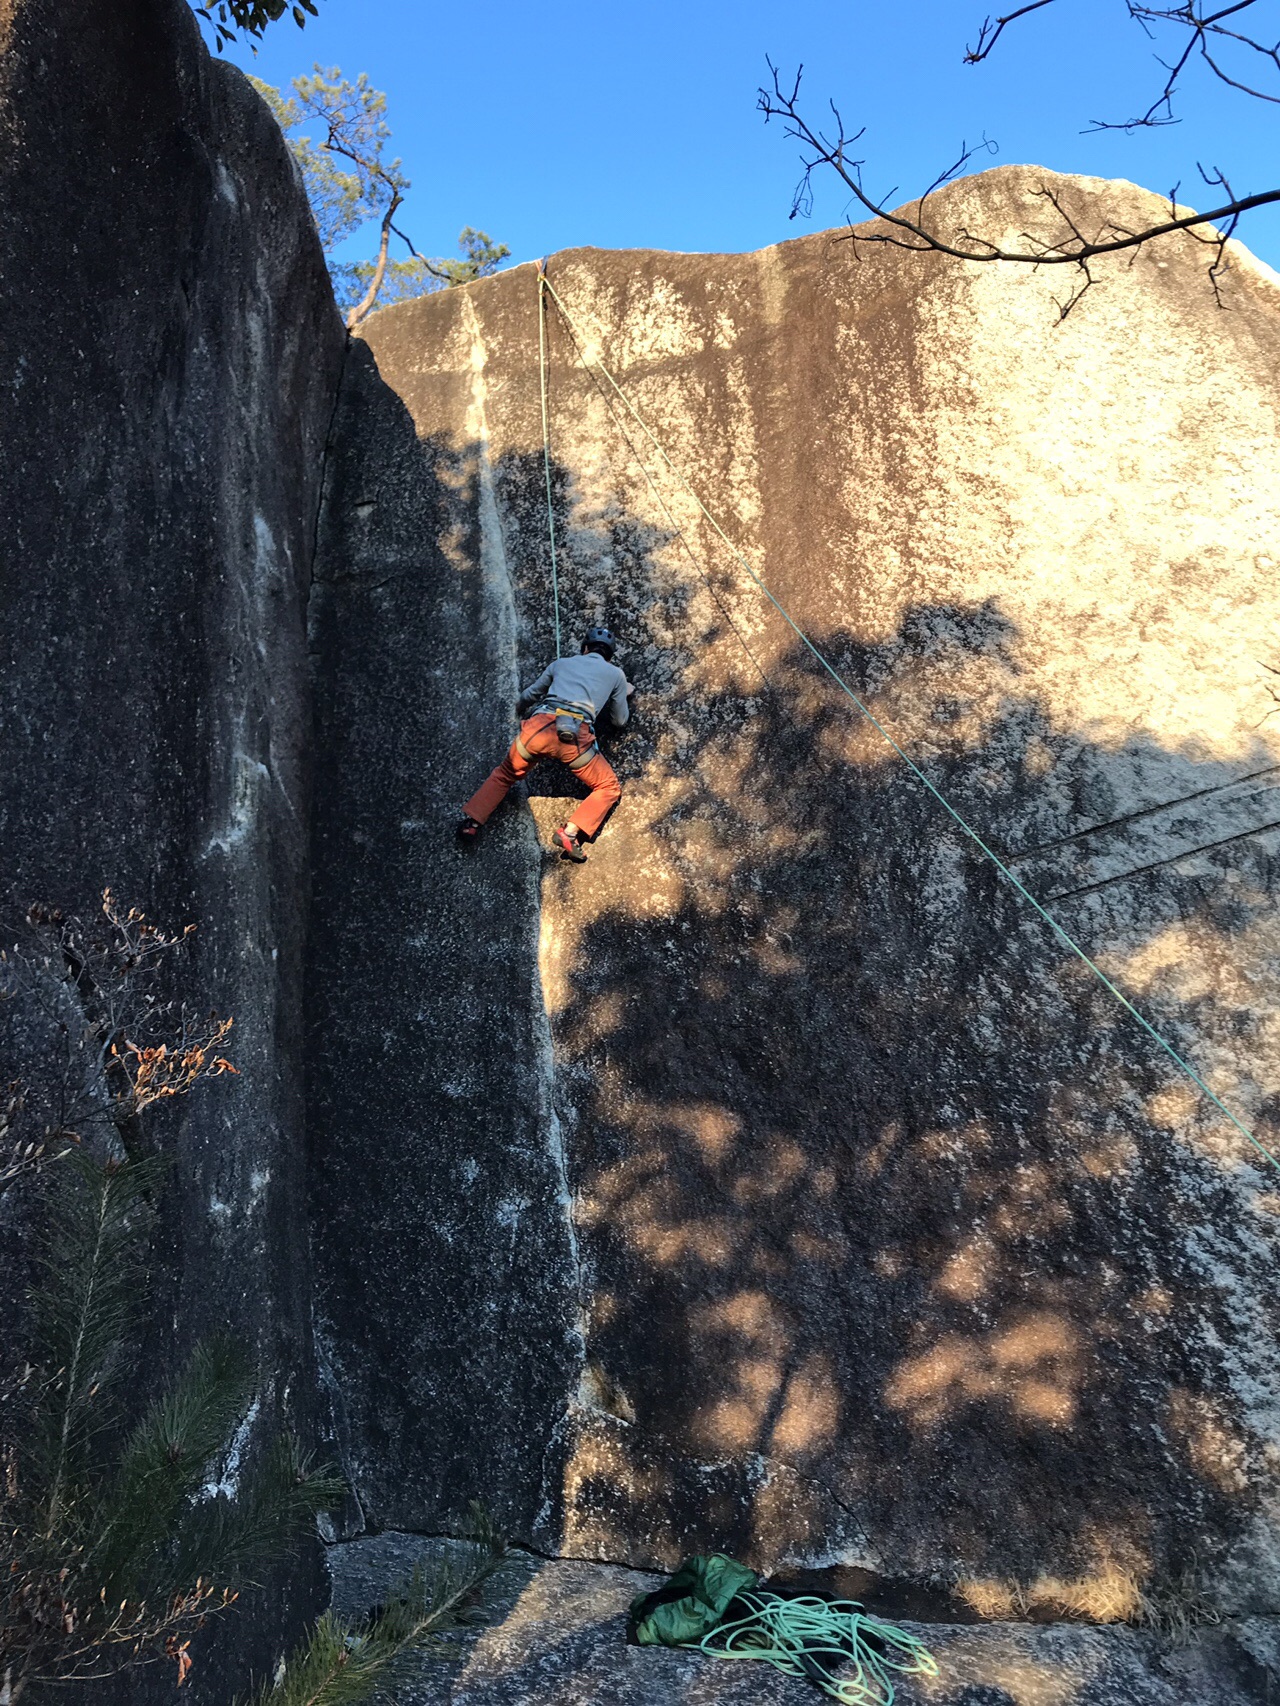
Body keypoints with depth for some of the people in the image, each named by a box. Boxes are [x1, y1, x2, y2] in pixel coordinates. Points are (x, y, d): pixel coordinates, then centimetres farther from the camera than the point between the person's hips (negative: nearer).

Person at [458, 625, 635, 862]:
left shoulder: (562, 663, 31)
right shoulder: (616, 674, 26)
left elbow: (525, 698, 39)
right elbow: (620, 720, 36)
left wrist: (522, 708, 63)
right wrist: (626, 696, 56)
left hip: (537, 727, 3)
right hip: (575, 736, -3)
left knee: (505, 775, 28)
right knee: (609, 788, 15)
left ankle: (470, 821, 9)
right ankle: (570, 833, -7)